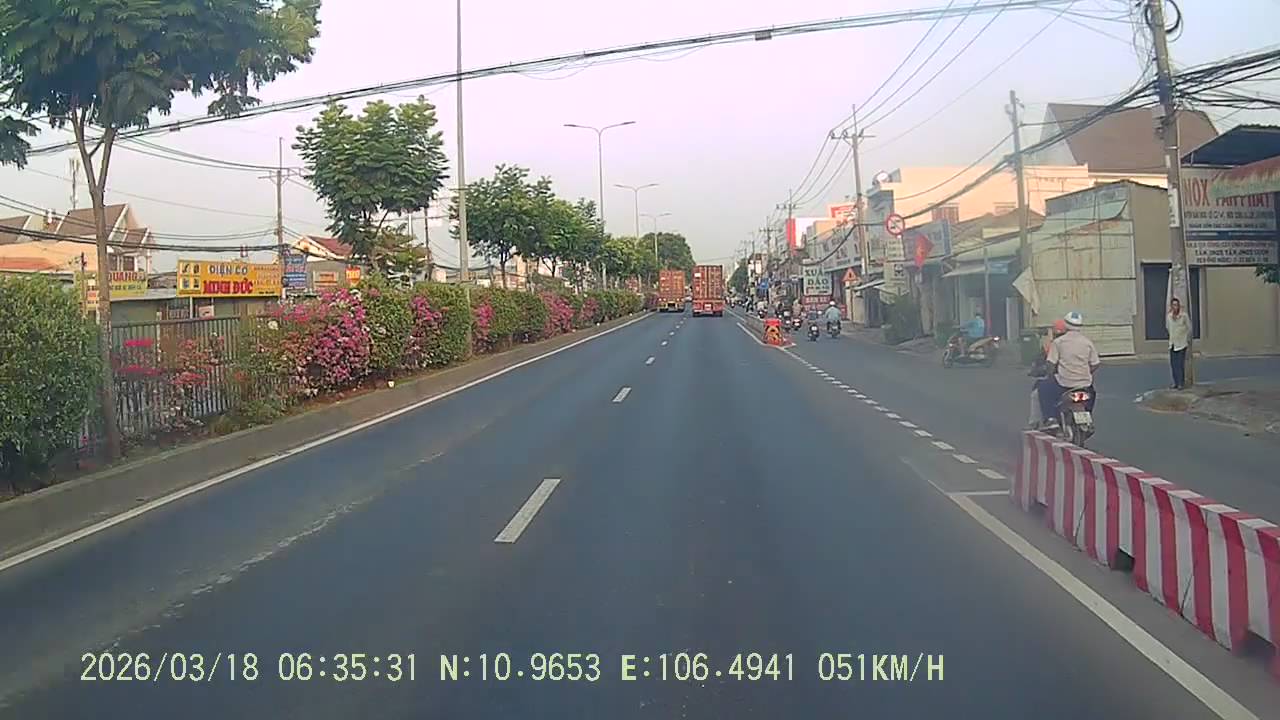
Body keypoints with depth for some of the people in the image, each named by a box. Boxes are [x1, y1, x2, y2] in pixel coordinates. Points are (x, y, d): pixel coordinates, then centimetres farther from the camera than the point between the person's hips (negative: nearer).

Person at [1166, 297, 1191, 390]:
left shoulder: (1184, 316, -11)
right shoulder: (1168, 316, -1)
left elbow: (1189, 328, -1)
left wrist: (1188, 338, 6)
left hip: (1181, 344, -4)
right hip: (1172, 344, 4)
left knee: (1180, 364, -6)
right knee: (1173, 364, 5)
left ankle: (1181, 383, 0)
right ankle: (1176, 382, 15)